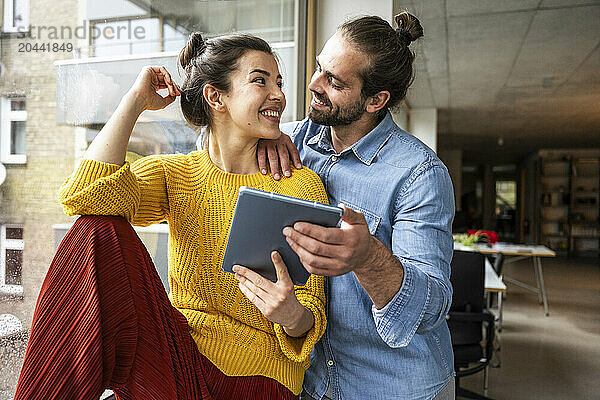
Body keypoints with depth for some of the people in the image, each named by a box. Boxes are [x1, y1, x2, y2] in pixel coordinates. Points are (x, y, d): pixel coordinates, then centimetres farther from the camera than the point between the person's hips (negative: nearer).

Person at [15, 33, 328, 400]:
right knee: (101, 233, -19)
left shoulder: (302, 185, -5)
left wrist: (293, 316, -29)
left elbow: (312, 315, -5)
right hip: (179, 349, 3)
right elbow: (82, 195, -18)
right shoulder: (175, 175, 2)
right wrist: (136, 100, -9)